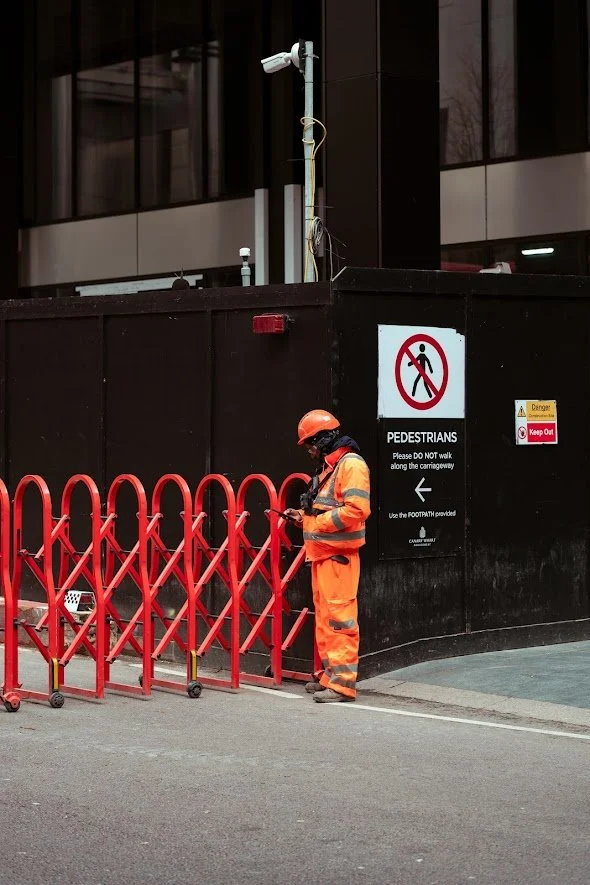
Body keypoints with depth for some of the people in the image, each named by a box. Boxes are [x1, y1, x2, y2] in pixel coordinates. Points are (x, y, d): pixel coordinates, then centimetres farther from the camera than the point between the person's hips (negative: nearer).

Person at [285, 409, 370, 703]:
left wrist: (319, 521, -17)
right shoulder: (326, 467, 20)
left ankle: (342, 682, -12)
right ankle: (329, 674, 22)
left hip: (339, 554, -10)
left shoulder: (350, 464, -11)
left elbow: (357, 509, -21)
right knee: (324, 615, 14)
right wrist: (303, 516, 11)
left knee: (339, 614, -11)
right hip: (320, 553, 10)